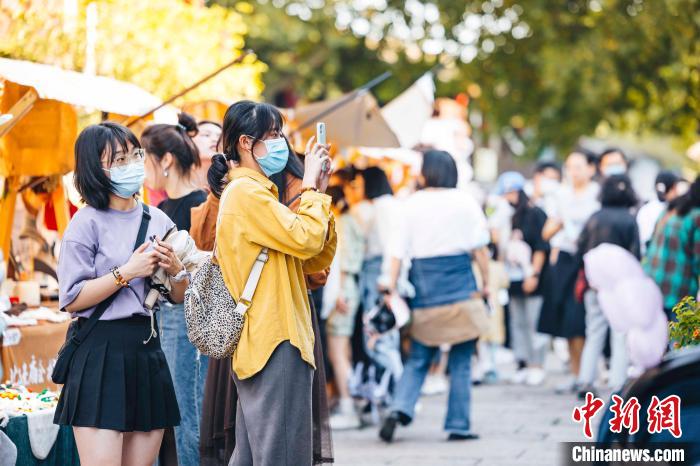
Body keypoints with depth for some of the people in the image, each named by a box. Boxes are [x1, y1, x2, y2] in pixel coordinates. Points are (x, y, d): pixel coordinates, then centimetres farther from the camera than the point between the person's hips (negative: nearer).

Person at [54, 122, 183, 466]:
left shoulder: (158, 220, 11)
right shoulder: (87, 223, -5)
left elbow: (180, 297, 17)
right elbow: (70, 299, -12)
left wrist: (175, 270, -3)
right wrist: (127, 273, -14)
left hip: (147, 348, 6)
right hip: (101, 352, -6)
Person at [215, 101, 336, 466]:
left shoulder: (258, 192, 21)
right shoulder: (246, 191, -10)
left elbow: (316, 260, 17)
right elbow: (304, 239, -20)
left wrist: (318, 194, 8)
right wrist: (311, 188, -5)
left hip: (260, 344, 11)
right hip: (275, 340, -11)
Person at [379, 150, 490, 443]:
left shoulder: (412, 204, 2)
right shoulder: (464, 202, -1)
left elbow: (398, 251, -1)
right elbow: (480, 249, 0)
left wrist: (391, 288, 1)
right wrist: (486, 284, 8)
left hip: (423, 284, 2)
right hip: (460, 286, -2)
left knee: (418, 359, 11)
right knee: (461, 361, 5)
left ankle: (400, 408, -9)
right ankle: (458, 425, 6)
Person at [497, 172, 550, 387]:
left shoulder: (535, 214, -5)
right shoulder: (510, 216, 13)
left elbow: (541, 247, -9)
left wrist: (534, 274, -13)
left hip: (531, 282, -7)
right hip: (514, 279, 7)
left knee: (534, 323, -5)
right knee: (518, 324, 8)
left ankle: (537, 366, 0)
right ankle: (524, 364, 14)